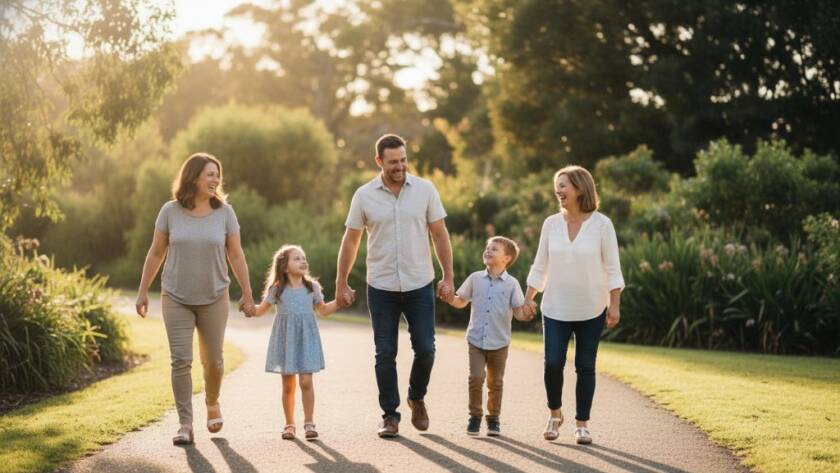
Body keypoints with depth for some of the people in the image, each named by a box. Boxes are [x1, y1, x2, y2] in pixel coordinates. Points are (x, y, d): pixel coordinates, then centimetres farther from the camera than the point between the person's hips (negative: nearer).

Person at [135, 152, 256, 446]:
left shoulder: (224, 212, -2)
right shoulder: (170, 211, -4)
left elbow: (236, 256, 2)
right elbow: (156, 253, 3)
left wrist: (247, 294, 1)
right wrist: (142, 291, 4)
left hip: (214, 298, 1)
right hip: (176, 299, -1)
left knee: (213, 360, 9)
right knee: (181, 361, -7)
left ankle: (212, 403, 38)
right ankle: (185, 425, -4)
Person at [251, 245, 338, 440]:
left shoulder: (312, 287, 5)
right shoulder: (277, 289, 0)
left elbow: (323, 310, 17)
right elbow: (261, 310, 9)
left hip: (306, 340, 0)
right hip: (285, 341, 0)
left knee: (306, 381, -9)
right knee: (288, 385, 5)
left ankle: (309, 422, 1)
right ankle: (289, 424, 17)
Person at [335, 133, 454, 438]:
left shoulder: (425, 190, -1)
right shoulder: (364, 196, -1)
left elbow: (440, 235, 4)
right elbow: (350, 241, 5)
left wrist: (448, 277, 0)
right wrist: (341, 284, 4)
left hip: (420, 285, 0)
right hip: (381, 287, 0)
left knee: (425, 349, 0)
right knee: (385, 354, 2)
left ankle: (417, 398, 27)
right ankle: (390, 415, 12)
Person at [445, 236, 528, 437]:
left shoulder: (511, 284, -2)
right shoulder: (475, 279, 4)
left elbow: (518, 313, -1)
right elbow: (461, 302, 13)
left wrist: (527, 313, -22)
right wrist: (449, 298, -7)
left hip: (499, 343, 0)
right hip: (476, 340, 0)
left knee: (495, 382, 9)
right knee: (476, 377, -11)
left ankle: (493, 418, 24)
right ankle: (475, 416, 5)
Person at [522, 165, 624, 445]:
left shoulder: (601, 224, -6)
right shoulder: (551, 224, 2)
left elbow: (612, 268, -5)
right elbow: (540, 266, 9)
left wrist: (614, 305, -9)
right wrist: (528, 298, 5)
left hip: (591, 310, -2)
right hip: (556, 309, 2)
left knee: (585, 366, 3)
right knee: (553, 363, -5)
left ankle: (582, 424, 15)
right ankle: (554, 414, 18)